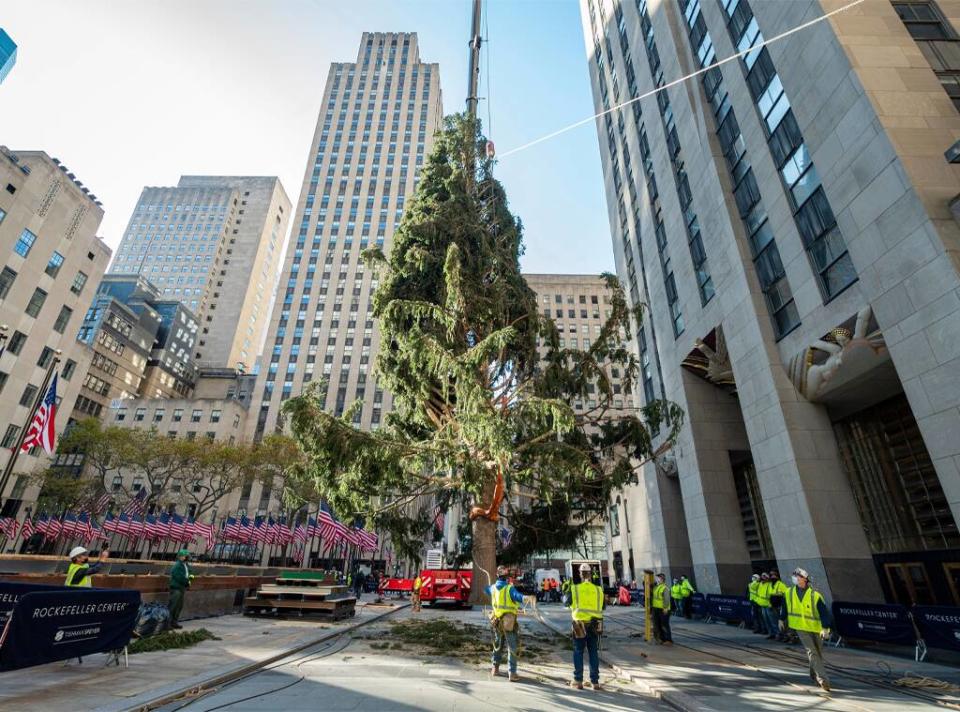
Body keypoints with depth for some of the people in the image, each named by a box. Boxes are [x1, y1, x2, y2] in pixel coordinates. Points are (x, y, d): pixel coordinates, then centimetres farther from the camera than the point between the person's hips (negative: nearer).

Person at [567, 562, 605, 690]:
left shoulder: (575, 589, -8)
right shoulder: (598, 590, -2)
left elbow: (568, 603, 6)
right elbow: (602, 607, 11)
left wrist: (567, 590, 20)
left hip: (580, 624, -2)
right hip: (595, 625, 2)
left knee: (578, 652, 11)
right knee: (593, 653, 12)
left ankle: (578, 681, 12)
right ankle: (595, 682, 15)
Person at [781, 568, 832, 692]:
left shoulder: (815, 595, -14)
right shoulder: (789, 592, -3)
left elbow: (824, 612, -17)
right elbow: (785, 607, 11)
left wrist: (825, 628, -27)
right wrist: (781, 619, 17)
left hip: (816, 628, 0)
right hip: (801, 627, 0)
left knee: (818, 653, 13)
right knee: (812, 652, -11)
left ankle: (814, 675, 34)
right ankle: (823, 679, -9)